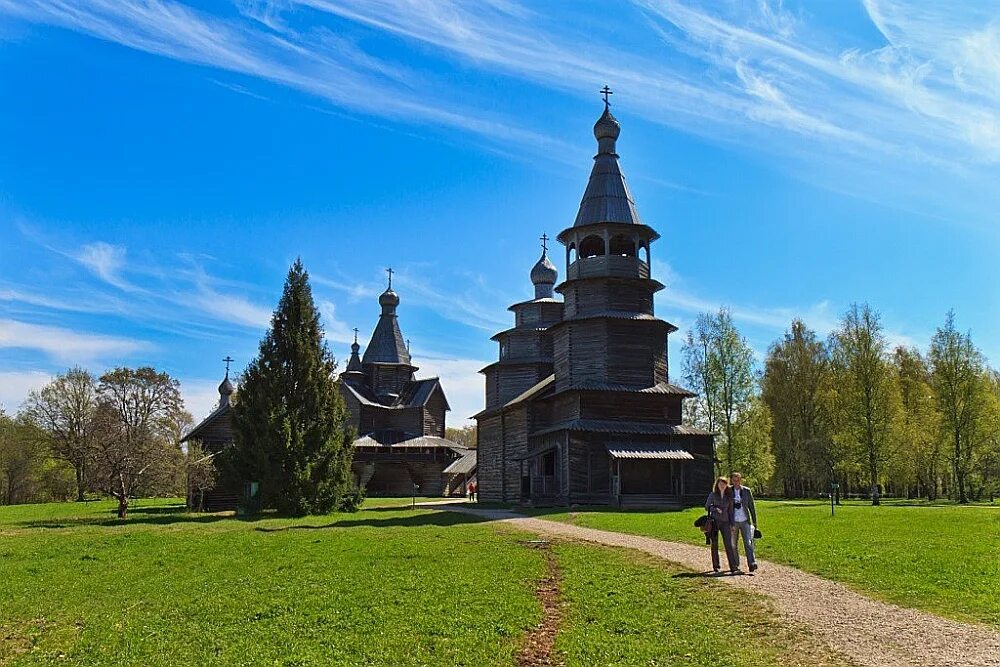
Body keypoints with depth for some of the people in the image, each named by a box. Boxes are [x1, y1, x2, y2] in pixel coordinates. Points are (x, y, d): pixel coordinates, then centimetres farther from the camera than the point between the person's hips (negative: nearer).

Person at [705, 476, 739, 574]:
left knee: (729, 544, -9)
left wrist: (732, 524, 9)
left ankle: (734, 567, -13)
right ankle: (716, 566, 20)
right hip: (714, 521, -1)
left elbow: (730, 510, 11)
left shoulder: (729, 496, 7)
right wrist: (715, 508, -13)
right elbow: (706, 507, 5)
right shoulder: (713, 495, 0)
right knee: (715, 544, 7)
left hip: (725, 522, 1)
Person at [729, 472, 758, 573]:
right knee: (734, 545, 7)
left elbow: (752, 507, 6)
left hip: (745, 521, -1)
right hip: (733, 522, 1)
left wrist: (755, 522, 5)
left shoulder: (747, 491, 0)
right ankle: (735, 565, 17)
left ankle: (752, 564, -13)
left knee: (748, 542, -10)